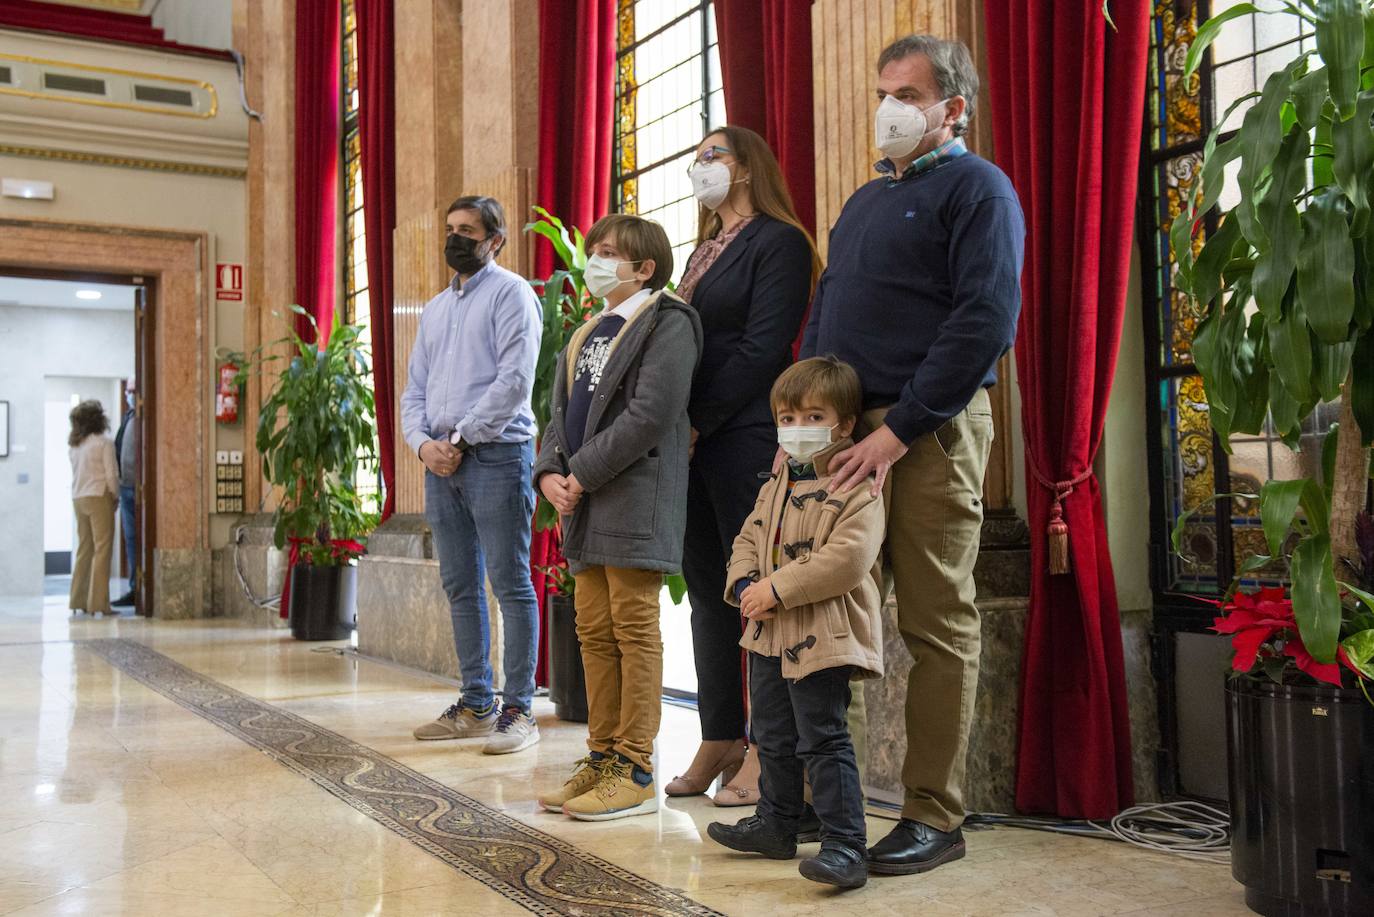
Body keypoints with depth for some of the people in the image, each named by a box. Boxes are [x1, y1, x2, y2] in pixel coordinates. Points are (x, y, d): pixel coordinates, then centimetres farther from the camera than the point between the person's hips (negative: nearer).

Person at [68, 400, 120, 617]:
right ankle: (98, 603, -5)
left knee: (84, 549, 13)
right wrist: (115, 496, 4)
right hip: (99, 497, -7)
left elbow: (76, 473, 11)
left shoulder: (74, 446, 11)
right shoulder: (104, 442, -8)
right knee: (102, 549, -3)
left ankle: (78, 600, 14)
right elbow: (111, 474, -10)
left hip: (78, 499, 7)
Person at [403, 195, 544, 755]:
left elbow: (514, 379, -13)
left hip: (494, 454, -7)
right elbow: (415, 388, 18)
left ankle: (518, 709, 1)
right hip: (441, 459, 8)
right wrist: (423, 442, -1)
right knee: (460, 587, 10)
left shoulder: (510, 294, -2)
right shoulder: (435, 309, 21)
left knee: (510, 584, -5)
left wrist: (460, 439, -13)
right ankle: (475, 705, 18)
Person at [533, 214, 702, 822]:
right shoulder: (587, 335, 22)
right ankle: (603, 757, 20)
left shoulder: (666, 323, -5)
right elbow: (562, 414, 19)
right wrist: (550, 473, 0)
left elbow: (650, 415, -17)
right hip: (586, 508, 9)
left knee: (635, 632, -5)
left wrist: (582, 474, -15)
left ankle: (635, 772, 1)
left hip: (636, 503, -9)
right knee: (594, 632, 11)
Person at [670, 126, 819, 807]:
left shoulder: (777, 241, -3)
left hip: (745, 438, -8)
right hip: (691, 440, 8)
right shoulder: (703, 252, 23)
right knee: (708, 590, 9)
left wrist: (697, 422, -13)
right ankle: (719, 742, 16)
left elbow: (760, 349, -12)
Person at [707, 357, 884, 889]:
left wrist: (777, 587, -24)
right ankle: (777, 825, 35)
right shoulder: (776, 486, 14)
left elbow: (847, 558, -25)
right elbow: (748, 540, 16)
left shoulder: (856, 489, -13)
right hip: (769, 633, 9)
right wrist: (745, 585, -5)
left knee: (823, 741, -7)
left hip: (822, 639, -9)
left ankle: (844, 845, 0)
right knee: (773, 737, 20)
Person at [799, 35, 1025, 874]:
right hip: (843, 429, 7)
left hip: (929, 432, -7)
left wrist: (897, 430, -18)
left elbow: (986, 320, -14)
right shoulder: (865, 200, 22)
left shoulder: (976, 188, -1)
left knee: (937, 625, -1)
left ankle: (934, 817, 7)